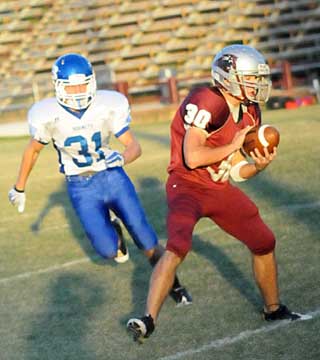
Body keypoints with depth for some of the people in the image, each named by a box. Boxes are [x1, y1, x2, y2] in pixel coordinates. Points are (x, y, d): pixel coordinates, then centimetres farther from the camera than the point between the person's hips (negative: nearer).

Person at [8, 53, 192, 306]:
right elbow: (33, 150, 4)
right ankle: (112, 229, 25)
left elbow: (134, 146, -13)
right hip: (81, 188, 0)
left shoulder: (109, 105, -15)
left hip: (113, 177, 0)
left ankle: (174, 285, 21)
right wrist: (19, 188, 14)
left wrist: (122, 158, -37)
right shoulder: (47, 116, -15)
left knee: (147, 241, -3)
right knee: (108, 250, -11)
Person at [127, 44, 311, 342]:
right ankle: (148, 320, -22)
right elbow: (192, 158, -27)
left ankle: (273, 309, 33)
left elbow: (236, 172, 10)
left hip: (220, 190, 9)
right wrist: (233, 146, -19)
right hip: (187, 186, -8)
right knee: (177, 248, -28)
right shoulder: (207, 103, -21)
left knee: (264, 243, 13)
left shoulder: (249, 113, 6)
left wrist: (259, 164, -11)